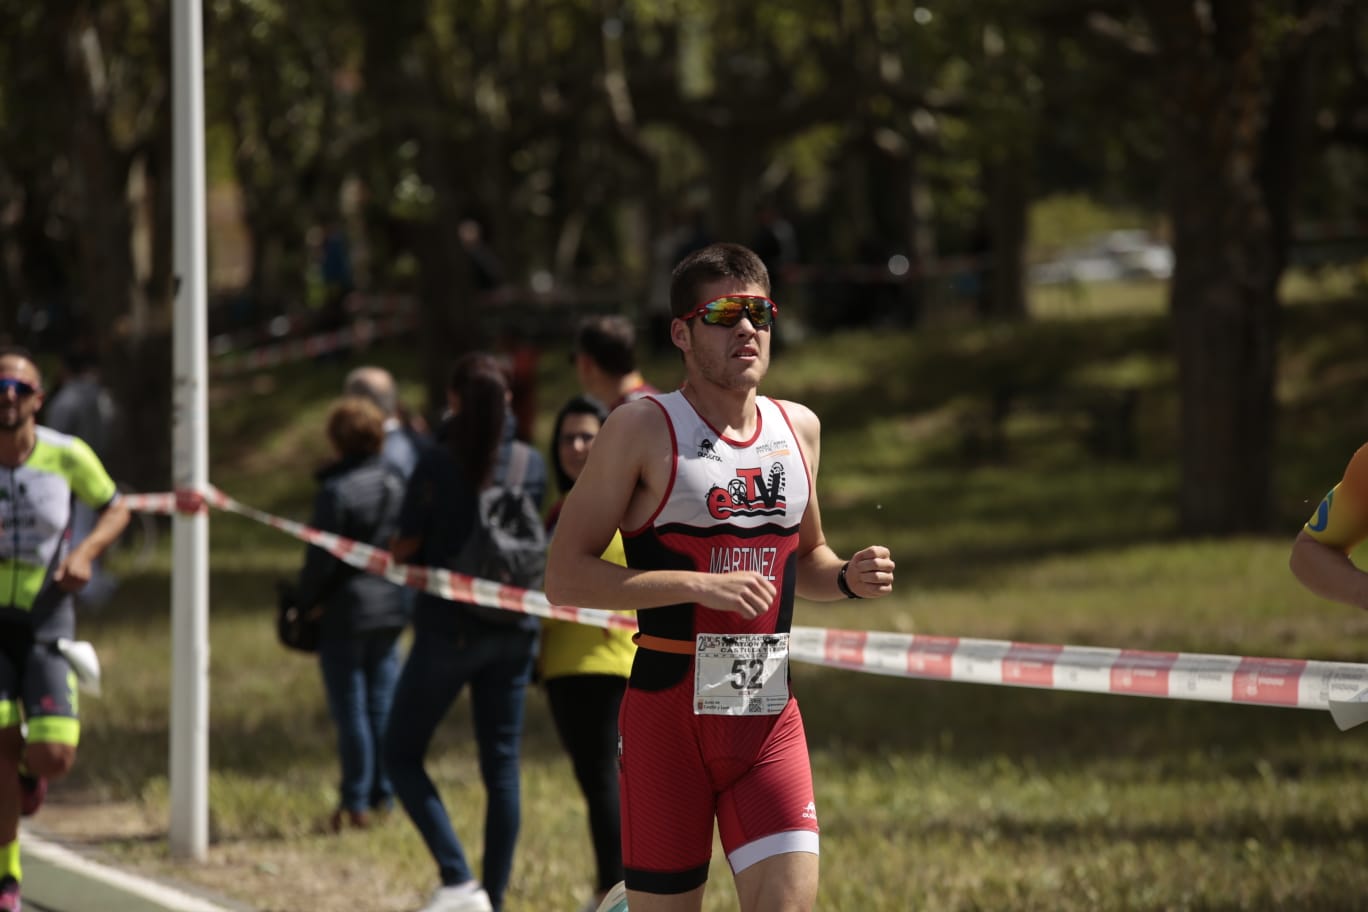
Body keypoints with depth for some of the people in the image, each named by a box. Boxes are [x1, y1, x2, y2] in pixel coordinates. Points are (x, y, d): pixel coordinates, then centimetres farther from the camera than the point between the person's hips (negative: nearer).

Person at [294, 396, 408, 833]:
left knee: (350, 709, 0)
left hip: (345, 610, -6)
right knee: (382, 705, 12)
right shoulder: (396, 485, 4)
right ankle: (383, 796, 14)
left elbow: (321, 557, -14)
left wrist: (304, 602, -1)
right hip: (391, 606, 6)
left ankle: (356, 802, 2)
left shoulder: (336, 490, -15)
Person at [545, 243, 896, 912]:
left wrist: (848, 579, 4)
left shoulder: (798, 429, 11)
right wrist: (699, 586, -19)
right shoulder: (643, 430, -5)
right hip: (669, 711, -4)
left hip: (769, 712, 4)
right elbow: (565, 577, -11)